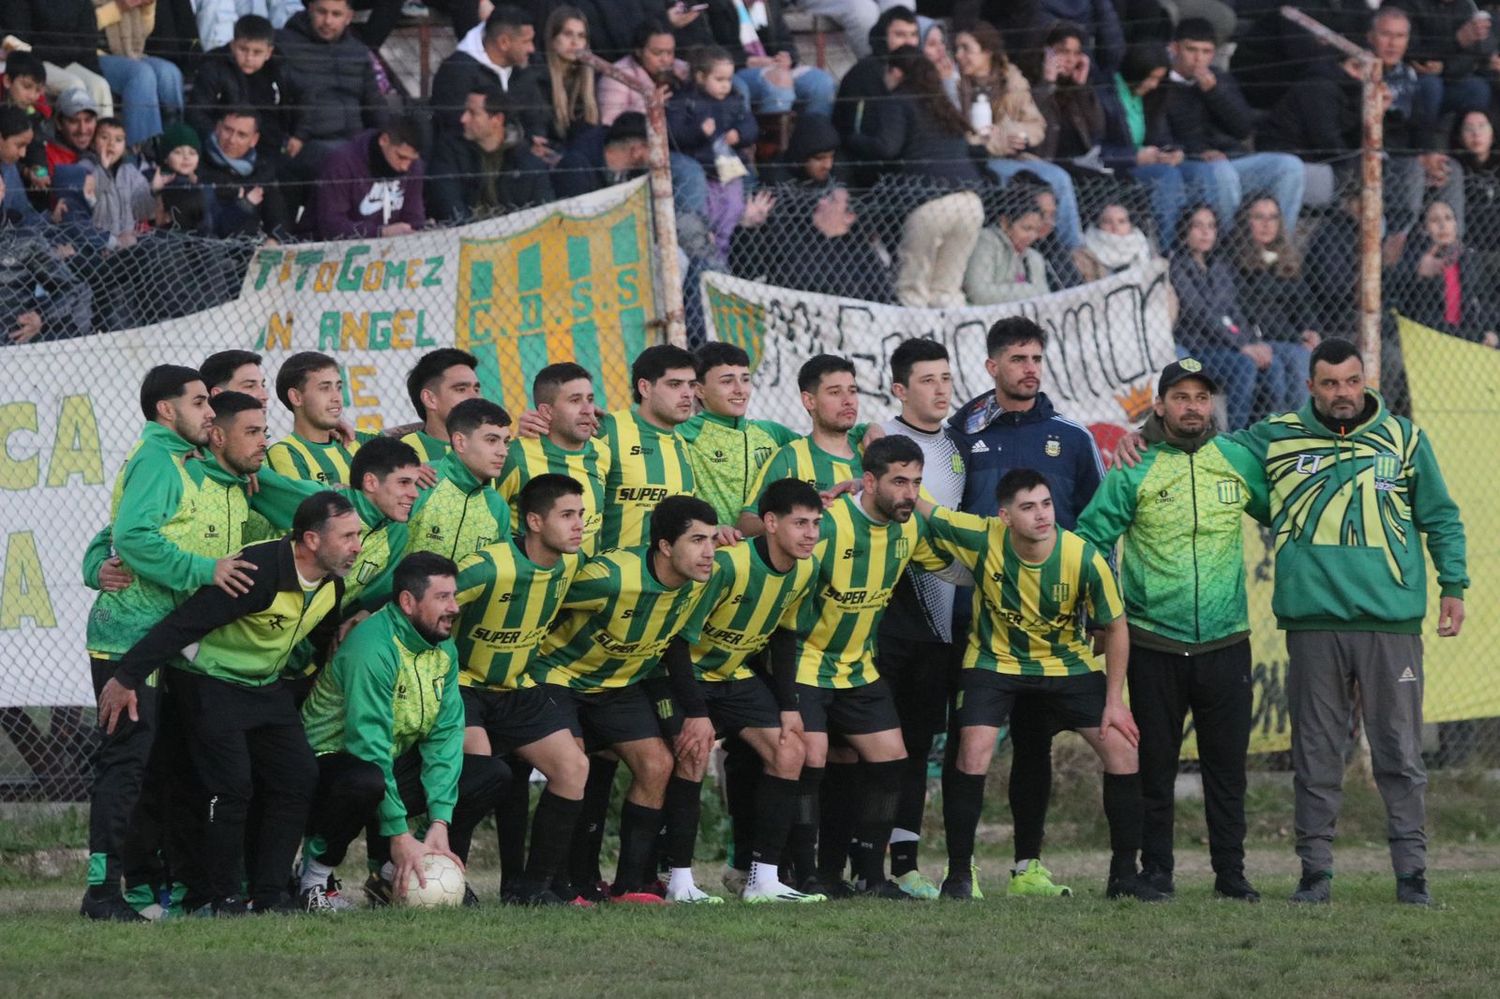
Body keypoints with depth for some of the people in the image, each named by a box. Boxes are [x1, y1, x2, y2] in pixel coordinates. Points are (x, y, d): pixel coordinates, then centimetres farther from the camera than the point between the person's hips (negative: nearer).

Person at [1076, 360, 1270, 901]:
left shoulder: (1238, 461, 5)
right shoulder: (1134, 470, -3)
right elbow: (1091, 537, -3)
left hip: (1225, 645, 2)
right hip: (1155, 647, -2)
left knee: (1227, 765, 5)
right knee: (1155, 764, 4)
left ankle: (1231, 871, 12)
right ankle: (1155, 869, 12)